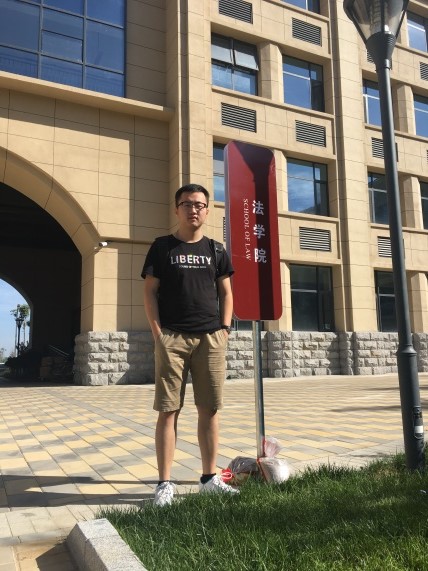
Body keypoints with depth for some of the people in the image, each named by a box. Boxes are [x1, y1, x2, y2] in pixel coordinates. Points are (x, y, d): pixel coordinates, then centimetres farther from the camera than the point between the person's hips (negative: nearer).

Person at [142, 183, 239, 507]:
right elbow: (150, 292, 3)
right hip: (171, 337, -2)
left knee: (210, 409, 7)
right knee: (168, 410, -1)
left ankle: (210, 477, 19)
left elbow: (226, 293, 14)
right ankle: (165, 483, 8)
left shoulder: (216, 251, 14)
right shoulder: (162, 247, 7)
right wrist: (158, 333, -7)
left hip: (211, 338, 3)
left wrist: (224, 328, 1)